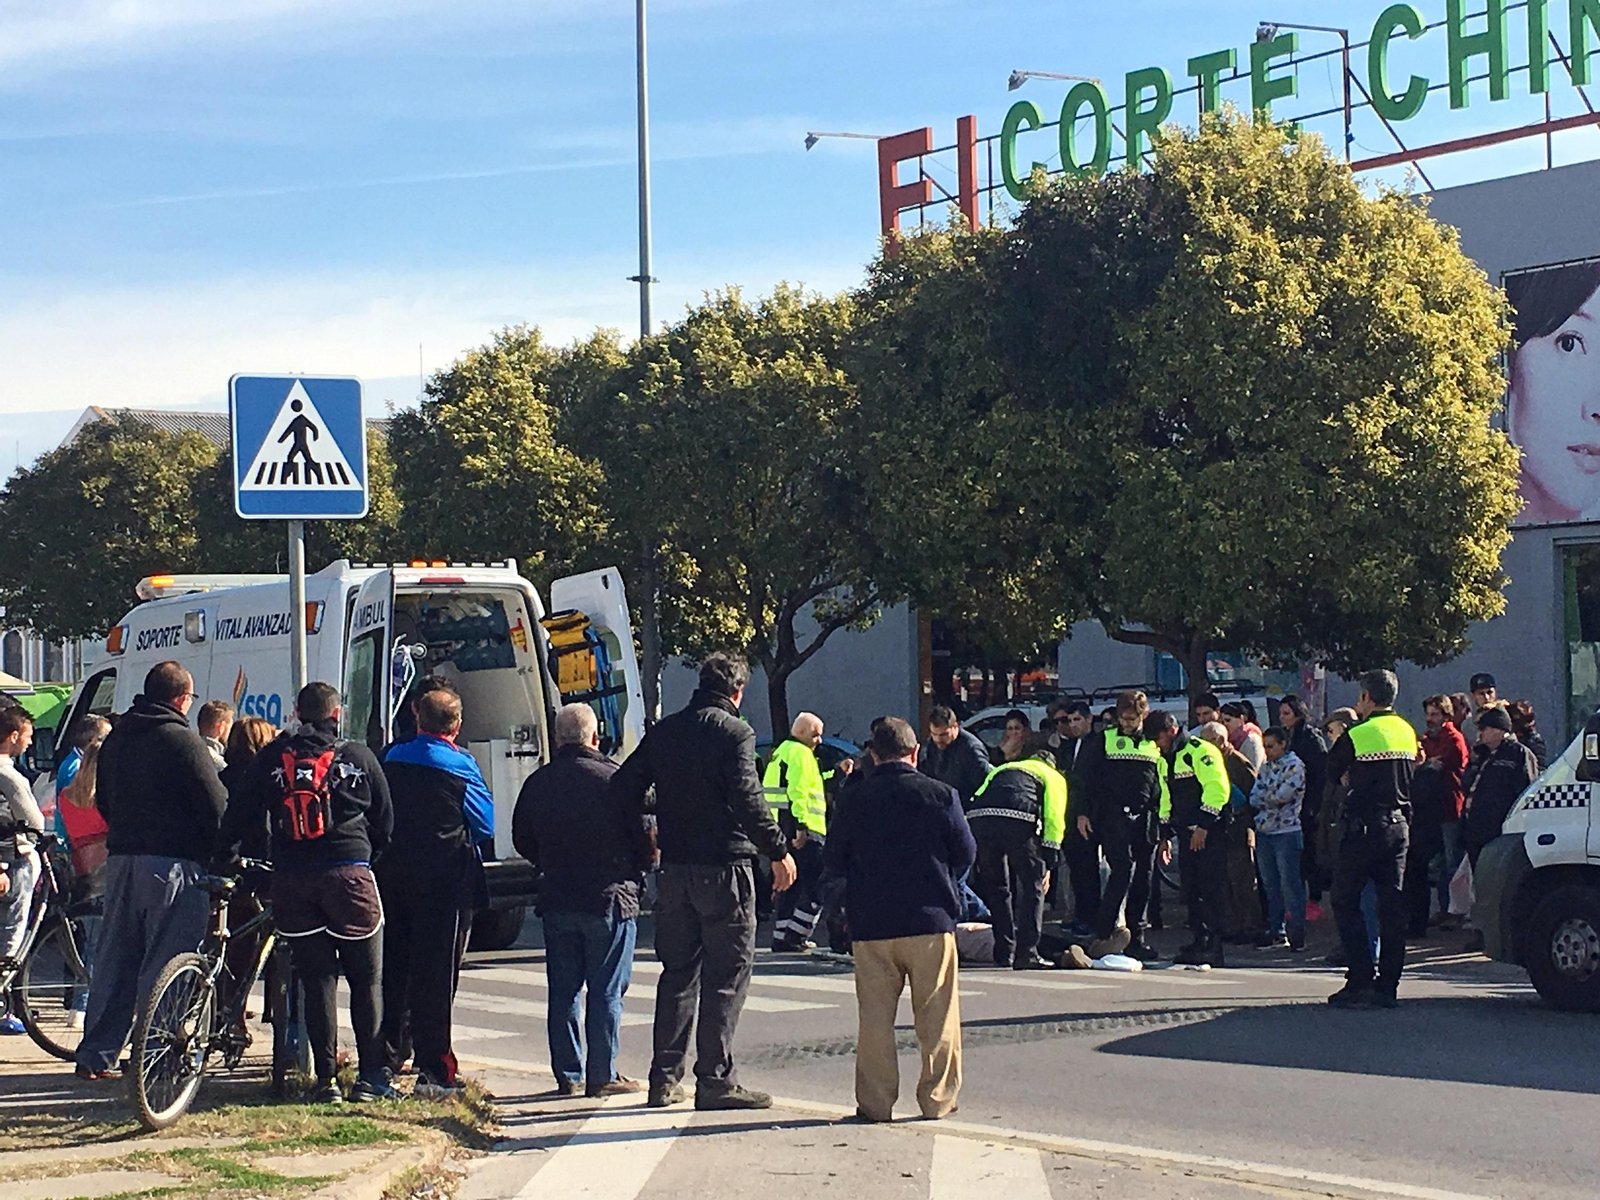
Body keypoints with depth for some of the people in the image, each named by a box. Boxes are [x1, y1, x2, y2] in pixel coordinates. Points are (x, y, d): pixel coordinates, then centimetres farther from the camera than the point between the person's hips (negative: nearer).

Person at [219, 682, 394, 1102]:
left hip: (291, 882, 2)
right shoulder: (358, 757, 5)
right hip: (349, 875, -2)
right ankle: (372, 1076, 4)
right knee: (366, 982, 6)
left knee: (317, 982, 6)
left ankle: (326, 1079, 3)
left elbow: (239, 816, 8)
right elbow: (385, 823, 12)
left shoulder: (271, 759, 8)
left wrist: (224, 857, 22)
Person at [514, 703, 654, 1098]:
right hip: (609, 901, -4)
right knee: (606, 991, 1)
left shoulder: (538, 783, 4)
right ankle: (602, 1076, 2)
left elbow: (522, 841, 12)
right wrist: (637, 871, 10)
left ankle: (568, 1075, 12)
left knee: (563, 990, 10)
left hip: (556, 902, 4)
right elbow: (646, 839, -10)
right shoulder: (614, 779, -11)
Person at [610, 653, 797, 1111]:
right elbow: (747, 798, -20)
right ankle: (715, 1080, -3)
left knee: (677, 973, 13)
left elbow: (624, 788, 10)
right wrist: (779, 851, -14)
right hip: (723, 868, -6)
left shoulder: (663, 732, 10)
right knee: (727, 976, -1)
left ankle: (665, 1078, 14)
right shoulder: (735, 732, -9)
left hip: (674, 868, 6)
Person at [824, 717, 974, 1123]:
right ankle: (938, 1100, 9)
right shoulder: (940, 794, -4)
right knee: (937, 1015, 7)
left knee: (875, 1016, 6)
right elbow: (965, 853, 3)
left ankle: (875, 1102, 6)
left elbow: (835, 859, 6)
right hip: (931, 919, -1)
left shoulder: (856, 799, -1)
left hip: (871, 923, 1)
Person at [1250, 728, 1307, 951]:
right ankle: (1276, 931, 15)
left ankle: (1296, 933, -4)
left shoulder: (1294, 766, -7)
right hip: (1264, 832, 7)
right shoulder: (1266, 767, 15)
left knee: (1290, 884, -7)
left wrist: (1261, 798, -1)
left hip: (1287, 831, -7)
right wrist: (1268, 800, -11)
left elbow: (1282, 795, -16)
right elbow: (1254, 798, 9)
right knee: (1271, 885, 9)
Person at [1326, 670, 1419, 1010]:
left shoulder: (1356, 735, -10)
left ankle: (1361, 981, -6)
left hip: (1365, 826, -6)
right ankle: (1387, 985, 6)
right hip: (1399, 824, 6)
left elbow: (1331, 771, 3)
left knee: (1346, 901, 2)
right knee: (1392, 905, 7)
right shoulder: (1408, 733, 9)